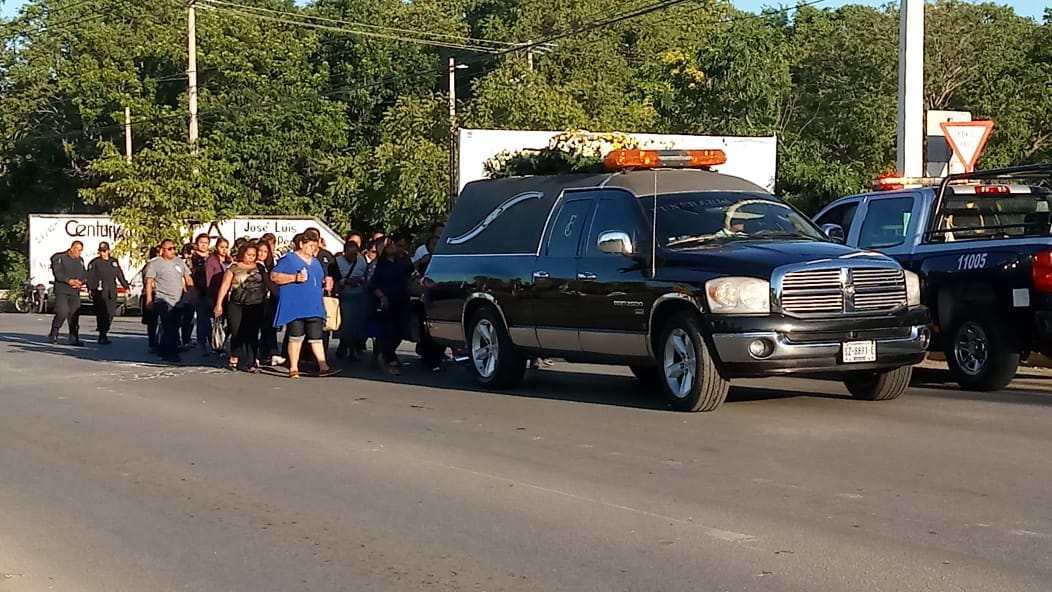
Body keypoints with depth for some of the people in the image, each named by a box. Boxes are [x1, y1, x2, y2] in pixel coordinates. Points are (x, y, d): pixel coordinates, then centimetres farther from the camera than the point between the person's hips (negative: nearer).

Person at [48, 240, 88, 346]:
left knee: (74, 315, 3)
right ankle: (53, 334, 0)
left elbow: (84, 275, 16)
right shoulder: (60, 258, -1)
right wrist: (69, 281, -20)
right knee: (62, 312, -17)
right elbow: (58, 273, -11)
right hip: (61, 291, -6)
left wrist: (80, 282, -5)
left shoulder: (80, 260, 18)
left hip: (75, 292, 6)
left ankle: (74, 339, 8)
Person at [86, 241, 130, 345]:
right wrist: (92, 288, -13)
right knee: (102, 314, -10)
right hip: (99, 293, -4)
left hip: (111, 293, 5)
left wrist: (126, 286, 12)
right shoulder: (94, 263, 2)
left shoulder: (114, 262, 15)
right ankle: (103, 336, -8)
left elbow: (120, 275, 19)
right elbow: (90, 277, -2)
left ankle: (103, 335, 16)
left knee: (110, 314, 2)